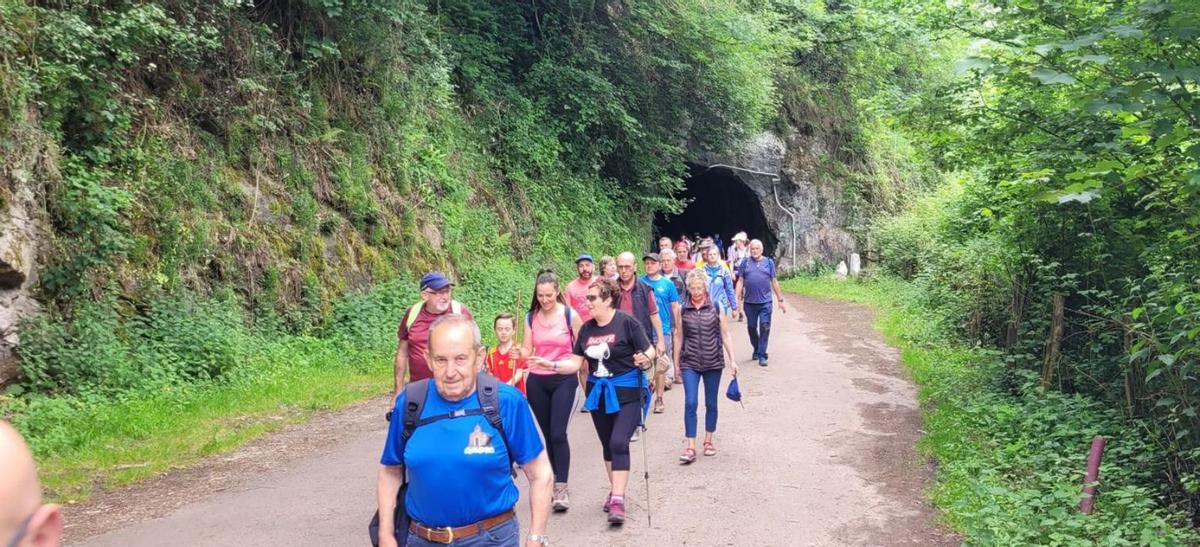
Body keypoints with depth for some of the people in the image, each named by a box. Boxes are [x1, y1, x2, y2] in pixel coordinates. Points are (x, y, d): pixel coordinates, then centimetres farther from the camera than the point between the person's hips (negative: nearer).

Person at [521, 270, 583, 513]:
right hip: (537, 382, 4)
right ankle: (553, 480, 25)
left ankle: (562, 489, -7)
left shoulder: (570, 316, -5)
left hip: (564, 380, -4)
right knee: (546, 434, 10)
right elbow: (527, 350, 4)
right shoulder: (531, 318, 4)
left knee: (558, 434, -12)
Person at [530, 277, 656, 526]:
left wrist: (645, 359, -33)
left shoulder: (626, 322, -13)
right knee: (607, 445, 15)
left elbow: (649, 351, -11)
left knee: (619, 443, -15)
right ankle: (615, 490, 31)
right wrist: (552, 365, -9)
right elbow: (576, 363, 5)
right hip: (598, 393, 6)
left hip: (627, 393, -6)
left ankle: (617, 500, -10)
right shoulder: (586, 329, 3)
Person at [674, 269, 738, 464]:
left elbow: (725, 334, 3)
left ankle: (708, 441, 27)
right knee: (690, 403, -10)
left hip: (713, 362, 1)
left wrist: (732, 360, -1)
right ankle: (690, 448, -7)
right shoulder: (683, 310, 0)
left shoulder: (716, 307, -1)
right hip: (690, 363, -1)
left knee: (711, 404, 11)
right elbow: (678, 337, 8)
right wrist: (676, 363, 10)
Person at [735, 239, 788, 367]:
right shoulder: (745, 263, 5)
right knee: (751, 327, 11)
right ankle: (756, 349, 32)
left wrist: (780, 300, 8)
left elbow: (774, 281, 8)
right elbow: (740, 282, 5)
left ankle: (762, 355, 0)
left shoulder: (769, 262, 5)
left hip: (765, 302, -1)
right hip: (749, 302, 1)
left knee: (765, 328, -5)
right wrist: (737, 299, -2)